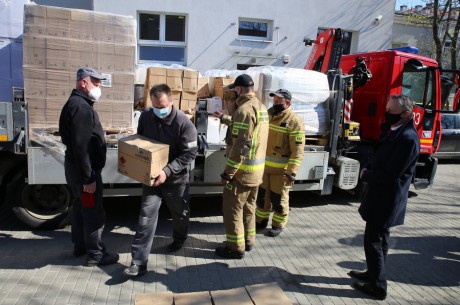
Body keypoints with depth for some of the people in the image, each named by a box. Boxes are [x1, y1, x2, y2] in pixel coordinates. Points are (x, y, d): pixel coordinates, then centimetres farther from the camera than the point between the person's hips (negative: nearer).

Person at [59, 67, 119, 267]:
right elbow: (81, 146, -26)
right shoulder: (81, 107, -21)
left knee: (80, 207, 20)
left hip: (76, 167, 11)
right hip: (83, 169, -11)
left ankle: (80, 245, 34)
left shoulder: (77, 103, 13)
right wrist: (88, 177, -25)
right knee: (94, 212, -1)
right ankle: (95, 254, 11)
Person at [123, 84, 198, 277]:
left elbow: (190, 153, -22)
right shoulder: (145, 116, -7)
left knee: (179, 213, 17)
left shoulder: (184, 123, -22)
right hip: (152, 175, 3)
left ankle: (179, 239, 48)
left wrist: (167, 171, -30)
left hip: (176, 178, -3)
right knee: (146, 215, -2)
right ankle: (139, 262, 4)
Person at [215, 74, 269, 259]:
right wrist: (226, 120, 39)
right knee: (248, 206, 20)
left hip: (242, 170, -9)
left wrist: (227, 173, -19)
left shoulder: (244, 109, -20)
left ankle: (236, 248, 13)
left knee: (232, 208, 4)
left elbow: (240, 146, -25)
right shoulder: (262, 108, 9)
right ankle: (248, 241, 33)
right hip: (257, 169, 9)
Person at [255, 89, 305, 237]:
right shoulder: (268, 115, 8)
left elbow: (298, 150, -17)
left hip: (281, 169, -6)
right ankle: (261, 221, 35)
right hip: (264, 165, 6)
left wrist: (292, 172, -22)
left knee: (278, 198, 7)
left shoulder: (294, 121, -13)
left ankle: (278, 225, 27)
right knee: (262, 195, 17)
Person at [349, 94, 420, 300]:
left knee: (373, 240, 1)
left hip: (386, 200, -10)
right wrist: (368, 169, -2)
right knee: (379, 237, 22)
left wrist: (366, 175, -11)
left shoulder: (408, 138, -24)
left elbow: (391, 174, -25)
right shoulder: (392, 129, 6)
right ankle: (374, 274, 39)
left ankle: (378, 286, 15)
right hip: (382, 197, 10)